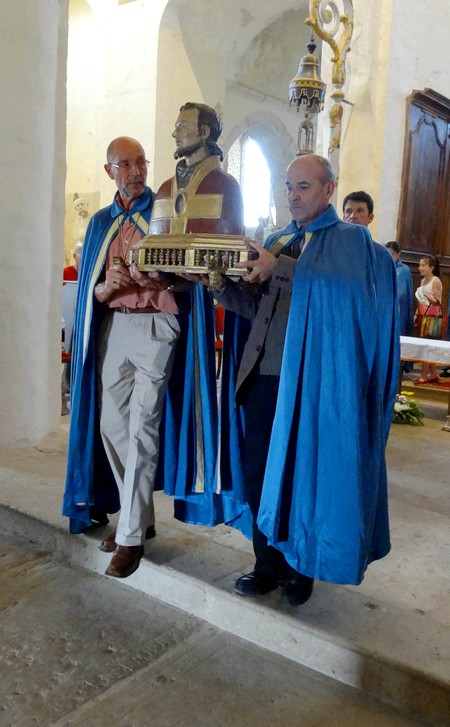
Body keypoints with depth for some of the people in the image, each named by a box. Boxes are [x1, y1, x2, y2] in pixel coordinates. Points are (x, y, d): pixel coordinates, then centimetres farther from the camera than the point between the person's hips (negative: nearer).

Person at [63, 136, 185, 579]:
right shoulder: (101, 223, 16)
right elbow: (92, 291, 11)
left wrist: (153, 278, -22)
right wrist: (106, 286, -12)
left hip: (155, 327, -5)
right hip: (112, 327, 5)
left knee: (141, 430, -6)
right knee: (111, 425, 7)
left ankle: (132, 535, 4)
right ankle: (140, 516, 23)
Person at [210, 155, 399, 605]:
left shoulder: (349, 239, 2)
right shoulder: (276, 242, 18)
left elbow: (338, 284, -20)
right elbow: (256, 305, 11)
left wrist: (280, 269, -28)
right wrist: (223, 284, -6)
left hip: (313, 378, -5)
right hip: (266, 373, 5)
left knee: (305, 473, 5)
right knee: (259, 470, 7)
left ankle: (301, 566, 25)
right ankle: (268, 563, 24)